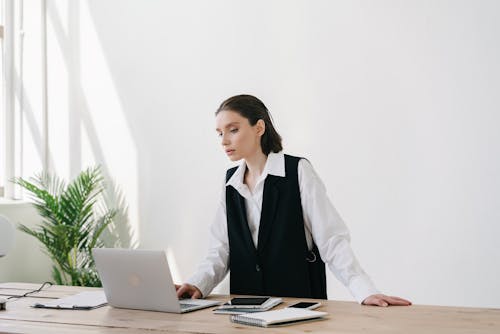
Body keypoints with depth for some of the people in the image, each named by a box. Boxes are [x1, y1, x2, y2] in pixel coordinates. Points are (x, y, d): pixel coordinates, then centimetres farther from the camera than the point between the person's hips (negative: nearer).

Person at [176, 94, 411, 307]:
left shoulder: (299, 172, -4)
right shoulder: (231, 181, 10)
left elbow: (332, 240, -9)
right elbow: (221, 249, 7)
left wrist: (365, 291, -19)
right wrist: (197, 285, -12)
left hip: (300, 301, -3)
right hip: (246, 304, 3)